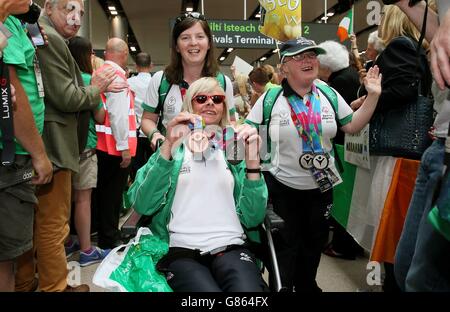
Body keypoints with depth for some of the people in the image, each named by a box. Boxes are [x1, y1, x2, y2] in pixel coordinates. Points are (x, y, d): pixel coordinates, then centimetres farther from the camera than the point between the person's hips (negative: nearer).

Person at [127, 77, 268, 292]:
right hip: (182, 252, -1)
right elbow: (142, 206, -5)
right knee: (206, 286, -31)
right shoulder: (172, 150, 12)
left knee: (248, 288, -29)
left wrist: (252, 160, -7)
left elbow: (253, 218, 4)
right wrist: (168, 147, -13)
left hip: (231, 248, 1)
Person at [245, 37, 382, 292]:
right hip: (283, 187, -4)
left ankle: (306, 286, 43)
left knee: (315, 243, 20)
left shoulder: (329, 95, -2)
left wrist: (373, 95, -4)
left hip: (321, 186, 4)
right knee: (286, 247, 11)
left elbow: (353, 126, 4)